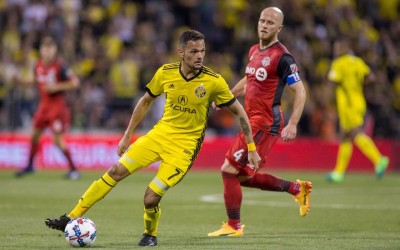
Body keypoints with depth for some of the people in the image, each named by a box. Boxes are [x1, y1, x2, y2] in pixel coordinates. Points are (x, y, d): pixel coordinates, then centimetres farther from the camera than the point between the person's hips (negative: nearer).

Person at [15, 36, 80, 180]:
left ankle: (73, 169, -2)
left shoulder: (60, 66, -18)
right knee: (35, 135, 15)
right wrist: (21, 81, 4)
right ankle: (30, 166, 34)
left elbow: (75, 83, -15)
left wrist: (56, 87, -23)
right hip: (44, 104, 7)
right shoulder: (38, 65, 1)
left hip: (58, 105, -7)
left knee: (58, 139, -11)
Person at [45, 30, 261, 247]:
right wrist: (127, 135, 13)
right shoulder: (165, 73, -6)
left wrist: (251, 148, -5)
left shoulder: (213, 81, -15)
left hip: (185, 145, -4)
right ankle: (72, 218, 4)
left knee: (151, 196, -15)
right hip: (161, 132, 4)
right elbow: (146, 101, 11)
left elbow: (239, 111, -4)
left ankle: (150, 235, 18)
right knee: (115, 172, -5)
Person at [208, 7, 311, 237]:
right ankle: (298, 188, 28)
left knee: (229, 170, -9)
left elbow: (300, 91, -14)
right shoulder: (254, 51, 12)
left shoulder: (282, 56, -13)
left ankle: (233, 226, 3)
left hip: (265, 124, -9)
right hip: (252, 120, 9)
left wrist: (292, 124, -24)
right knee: (245, 177, 13)